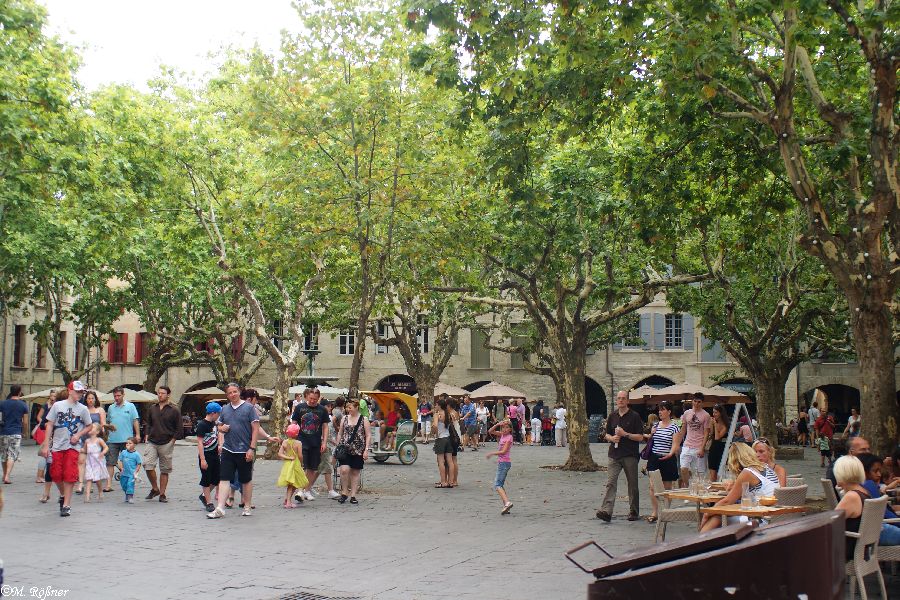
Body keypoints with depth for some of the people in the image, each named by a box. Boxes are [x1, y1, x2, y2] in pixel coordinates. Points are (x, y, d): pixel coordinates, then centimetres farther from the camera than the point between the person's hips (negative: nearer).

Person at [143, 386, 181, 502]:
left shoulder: (174, 411, 0)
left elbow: (178, 428, 2)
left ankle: (162, 494, 12)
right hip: (152, 443, 3)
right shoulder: (152, 409, 12)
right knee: (148, 465, -11)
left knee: (165, 470, 3)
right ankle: (155, 489, 9)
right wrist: (147, 435, 8)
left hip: (166, 444, -3)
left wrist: (172, 440, -5)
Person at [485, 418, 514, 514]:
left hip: (504, 463, -9)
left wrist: (491, 453, -12)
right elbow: (490, 432, 9)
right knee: (500, 484, 11)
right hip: (501, 462, 9)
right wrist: (497, 424, -5)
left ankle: (507, 502, -28)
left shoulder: (509, 437, -11)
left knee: (497, 484, -16)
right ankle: (505, 506, 11)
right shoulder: (502, 435, 11)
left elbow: (503, 451, -18)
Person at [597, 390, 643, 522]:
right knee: (610, 482, -9)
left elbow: (640, 437, -5)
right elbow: (606, 434, 18)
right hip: (614, 455, 3)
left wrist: (625, 434, -16)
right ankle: (606, 511, -18)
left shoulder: (634, 416, -2)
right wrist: (612, 438, -4)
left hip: (630, 455, -3)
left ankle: (634, 512, 19)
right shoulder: (612, 416, 12)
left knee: (632, 484, 7)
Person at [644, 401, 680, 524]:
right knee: (653, 486, -4)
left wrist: (670, 453, -30)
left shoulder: (674, 427, -5)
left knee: (667, 488, 6)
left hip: (667, 460, -4)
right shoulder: (655, 425, 11)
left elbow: (675, 444, -12)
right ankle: (655, 512, 1)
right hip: (654, 458, 4)